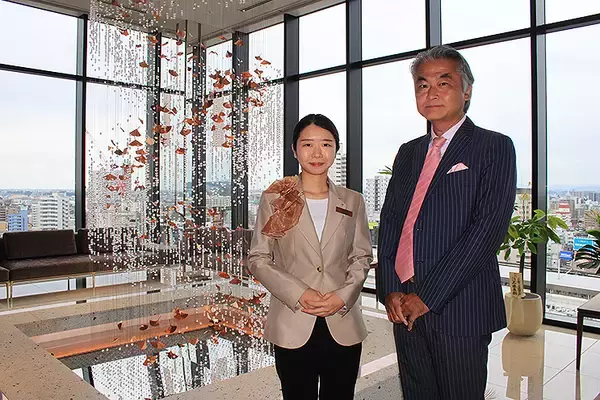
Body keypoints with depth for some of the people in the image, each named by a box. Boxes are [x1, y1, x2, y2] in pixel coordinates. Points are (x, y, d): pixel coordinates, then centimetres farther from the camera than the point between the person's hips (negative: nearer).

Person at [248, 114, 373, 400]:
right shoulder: (275, 199, 0)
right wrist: (299, 294, -14)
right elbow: (258, 259, -1)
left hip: (343, 326, 2)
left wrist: (343, 296, -10)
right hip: (292, 327, -2)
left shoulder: (352, 201, 7)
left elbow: (361, 257, 8)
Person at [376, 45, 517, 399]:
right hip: (404, 307, 5)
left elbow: (488, 228, -13)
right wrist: (390, 290, -3)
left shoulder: (494, 148, -3)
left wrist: (428, 296, -15)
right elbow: (389, 222, 10)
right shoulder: (409, 153, 15)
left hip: (459, 307, -5)